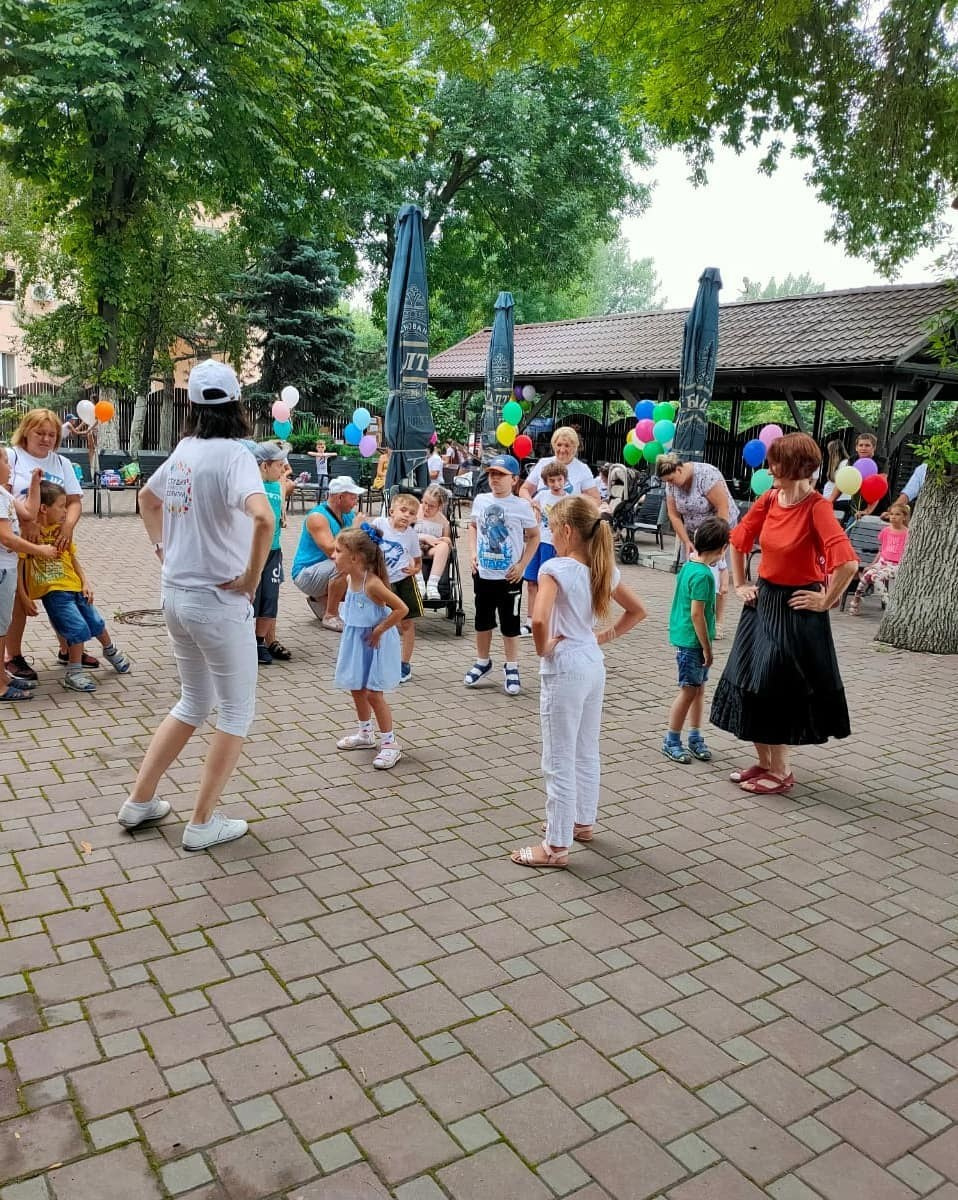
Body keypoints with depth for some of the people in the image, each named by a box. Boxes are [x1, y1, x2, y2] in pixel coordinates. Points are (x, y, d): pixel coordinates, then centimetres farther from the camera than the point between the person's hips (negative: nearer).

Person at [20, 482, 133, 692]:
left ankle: (110, 651, 46)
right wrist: (24, 598, -12)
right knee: (78, 628, -15)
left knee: (96, 622, 16)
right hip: (53, 591, -6)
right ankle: (74, 672, 4)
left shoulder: (62, 529, 8)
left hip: (74, 586, 6)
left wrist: (85, 582, 6)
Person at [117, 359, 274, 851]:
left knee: (193, 702, 24)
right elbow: (262, 518, -35)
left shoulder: (184, 449, 5)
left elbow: (147, 497, 24)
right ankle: (202, 824, 15)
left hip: (175, 595, 7)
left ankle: (140, 801, 30)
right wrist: (251, 578, -22)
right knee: (236, 712, 9)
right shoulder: (233, 454, -17)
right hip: (217, 601, -7)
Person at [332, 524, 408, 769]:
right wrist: (347, 624, 8)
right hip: (355, 642, 9)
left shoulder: (372, 584, -26)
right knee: (357, 690, 18)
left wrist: (379, 630, -21)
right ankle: (365, 734, 36)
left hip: (374, 644, -9)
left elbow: (401, 609, -27)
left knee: (373, 693, -4)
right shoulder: (350, 579, -1)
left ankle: (389, 744, 8)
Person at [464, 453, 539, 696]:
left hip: (509, 576, -4)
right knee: (482, 620, 16)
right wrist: (473, 553, 4)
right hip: (482, 573, 4)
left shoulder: (521, 506, -10)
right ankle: (482, 662, 32)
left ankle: (511, 668, 19)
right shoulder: (480, 500, 1)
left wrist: (522, 565, -9)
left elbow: (534, 536, -1)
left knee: (510, 623, 5)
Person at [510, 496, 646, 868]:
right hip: (594, 664, 8)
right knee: (587, 752, 21)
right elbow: (637, 610, 13)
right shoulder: (603, 568, 4)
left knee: (559, 761, 2)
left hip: (565, 669, -8)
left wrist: (543, 649, -15)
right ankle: (582, 821, 37)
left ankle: (556, 845, 11)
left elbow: (539, 619, -33)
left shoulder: (555, 568, -19)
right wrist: (605, 636, 10)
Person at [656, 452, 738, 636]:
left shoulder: (706, 475, -26)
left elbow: (723, 507, -24)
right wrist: (686, 542, -10)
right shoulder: (672, 483, -7)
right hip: (692, 532, 6)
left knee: (718, 573, -9)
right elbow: (674, 515, -3)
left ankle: (718, 623, -3)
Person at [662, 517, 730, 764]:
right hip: (692, 641, -9)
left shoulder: (688, 565, 6)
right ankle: (671, 742, 10)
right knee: (689, 691, 0)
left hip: (685, 639, 9)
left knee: (699, 688, 15)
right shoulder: (703, 575, -21)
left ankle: (695, 737, 24)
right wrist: (707, 648, -16)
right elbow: (697, 614, -21)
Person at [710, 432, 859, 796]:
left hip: (796, 610, -7)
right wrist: (739, 585, 12)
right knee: (749, 682, 12)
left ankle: (781, 772, 19)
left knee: (778, 689, 1)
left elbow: (847, 563, -29)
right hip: (762, 601, 7)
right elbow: (738, 540, 16)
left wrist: (826, 601, -17)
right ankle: (764, 763, 27)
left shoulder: (817, 507, -20)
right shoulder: (769, 500, 1)